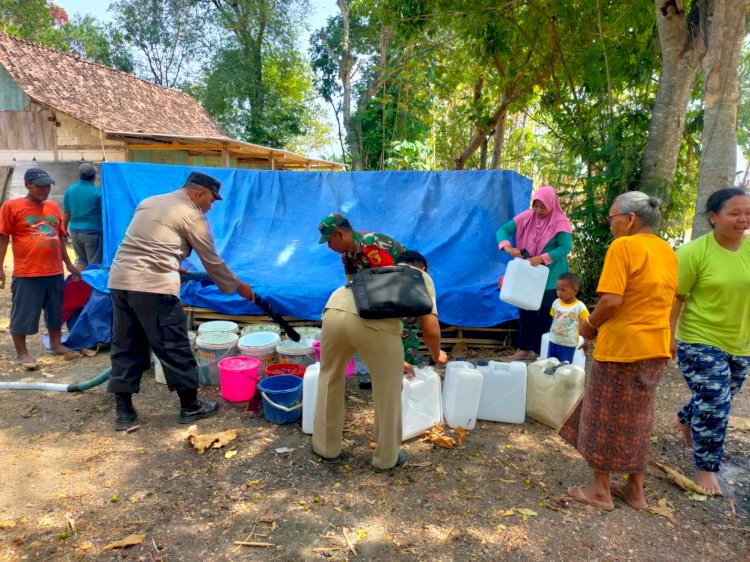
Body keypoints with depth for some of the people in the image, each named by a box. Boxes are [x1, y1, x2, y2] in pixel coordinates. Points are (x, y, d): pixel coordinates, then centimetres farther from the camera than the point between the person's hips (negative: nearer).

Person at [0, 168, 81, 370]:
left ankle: (56, 344, 32)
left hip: (54, 272, 5)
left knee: (55, 312, 16)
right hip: (26, 274, -5)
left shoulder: (54, 207, 9)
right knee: (22, 315, 5)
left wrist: (69, 264, 20)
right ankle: (22, 353, 17)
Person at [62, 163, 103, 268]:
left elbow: (66, 214, 8)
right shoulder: (97, 192, -10)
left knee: (81, 259, 21)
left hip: (75, 231, 5)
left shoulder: (69, 190, 4)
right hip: (92, 232, -5)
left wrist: (64, 231, 18)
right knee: (95, 263, 2)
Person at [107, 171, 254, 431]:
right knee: (174, 348, 3)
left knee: (126, 348, 14)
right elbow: (212, 261, 3)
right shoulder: (192, 215, 0)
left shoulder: (149, 202, 22)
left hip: (119, 281, 8)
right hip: (153, 287, -8)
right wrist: (237, 285, 15)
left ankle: (123, 411, 19)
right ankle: (190, 406, 14)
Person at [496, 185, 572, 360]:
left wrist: (542, 258, -30)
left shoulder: (561, 222, -12)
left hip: (549, 278, -4)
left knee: (546, 314, 3)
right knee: (526, 310, 9)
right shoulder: (526, 217, -2)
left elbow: (565, 247, -20)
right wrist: (507, 246, -24)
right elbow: (502, 230, -4)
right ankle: (525, 348, 20)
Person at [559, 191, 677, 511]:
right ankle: (635, 489, 29)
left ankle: (601, 491, 17)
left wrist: (590, 326, -6)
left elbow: (611, 301, -23)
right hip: (655, 347, 8)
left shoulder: (623, 246, -15)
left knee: (605, 418, 6)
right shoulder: (668, 252, 10)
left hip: (621, 345, -8)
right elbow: (664, 300, 16)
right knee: (637, 419, 18)